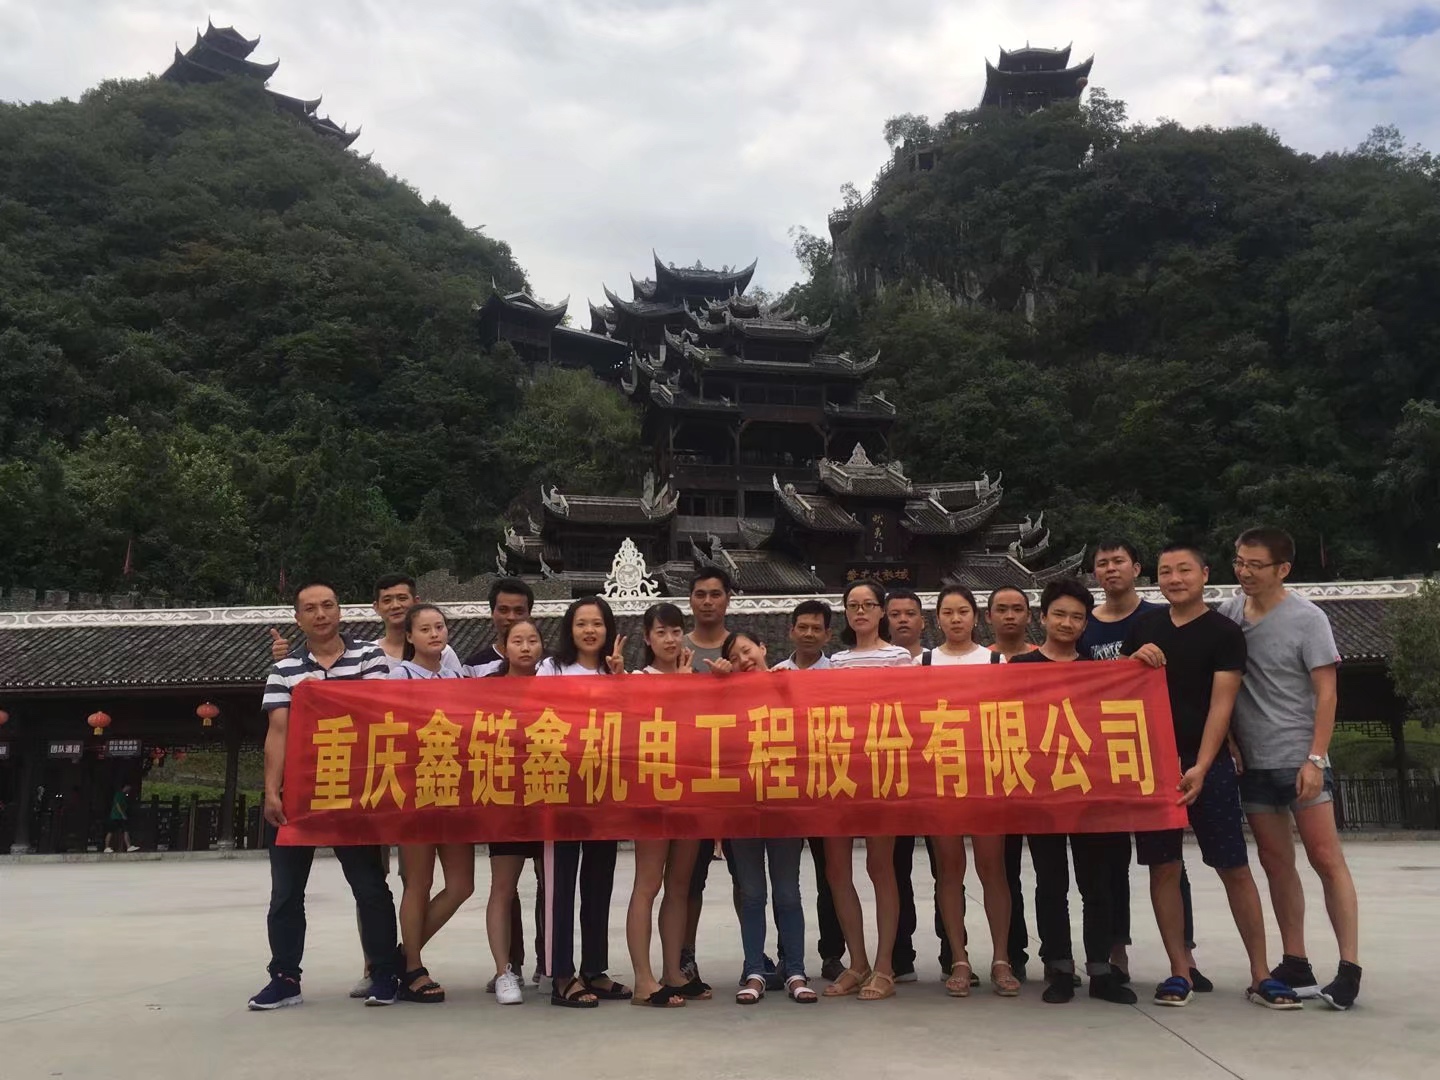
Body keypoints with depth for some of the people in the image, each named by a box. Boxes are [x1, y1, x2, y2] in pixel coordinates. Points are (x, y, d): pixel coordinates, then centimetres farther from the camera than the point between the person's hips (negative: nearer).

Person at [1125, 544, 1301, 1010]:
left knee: (1234, 867, 0)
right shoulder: (1144, 628, 9)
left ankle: (1260, 974, 10)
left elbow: (1221, 704, -9)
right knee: (1163, 866, 3)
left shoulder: (1224, 633, -2)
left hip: (1207, 764, -3)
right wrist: (1134, 660, -6)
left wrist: (1201, 768, -18)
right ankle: (1180, 970, 13)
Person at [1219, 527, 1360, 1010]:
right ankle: (1296, 965, 18)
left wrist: (1315, 758, -14)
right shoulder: (1228, 613, 5)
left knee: (1326, 857, -5)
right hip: (1252, 762, 5)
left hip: (1299, 760, -5)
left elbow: (1326, 692, -8)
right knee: (1276, 862, 10)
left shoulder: (1307, 619, -7)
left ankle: (1349, 967, 1)